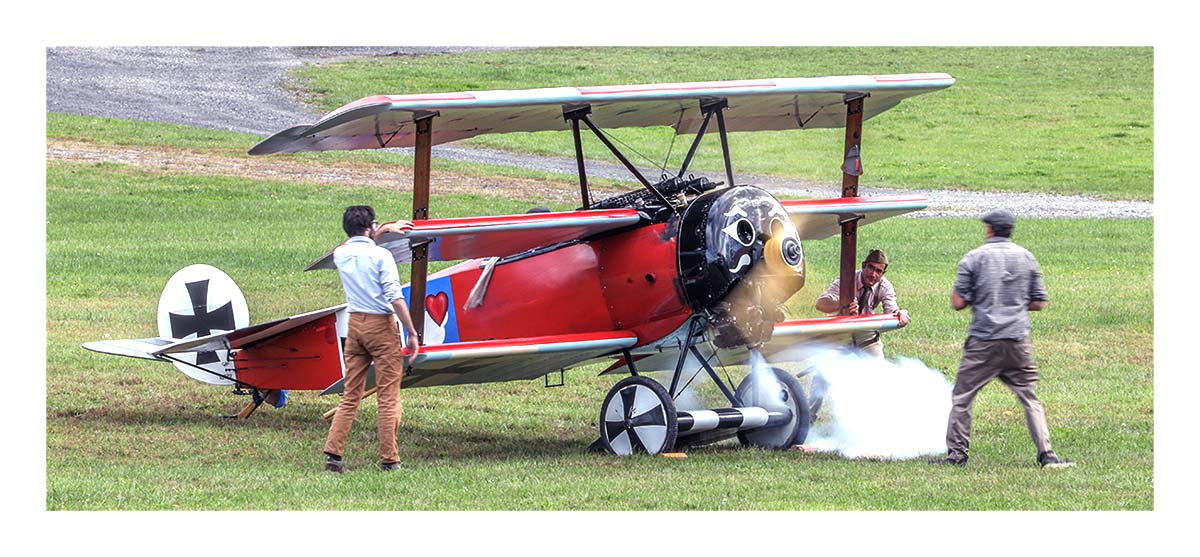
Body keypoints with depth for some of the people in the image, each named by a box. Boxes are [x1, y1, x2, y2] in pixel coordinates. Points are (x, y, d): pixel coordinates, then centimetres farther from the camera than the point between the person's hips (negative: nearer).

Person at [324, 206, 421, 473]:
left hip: (355, 324, 5)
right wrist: (412, 333, -11)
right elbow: (395, 298, -17)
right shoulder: (381, 255, -11)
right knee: (388, 397, 0)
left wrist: (383, 230, 43)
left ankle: (333, 453, 2)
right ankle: (389, 459, 0)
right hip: (381, 325, -5)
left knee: (351, 395, 10)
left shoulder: (341, 254, 7)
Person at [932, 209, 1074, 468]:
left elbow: (958, 302, -3)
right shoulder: (1026, 257, 8)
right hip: (1018, 341, 3)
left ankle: (956, 454, 5)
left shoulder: (973, 258, -1)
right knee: (1030, 398, 7)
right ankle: (1046, 454, -2)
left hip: (983, 343, -3)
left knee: (961, 397, 7)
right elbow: (1039, 303, 10)